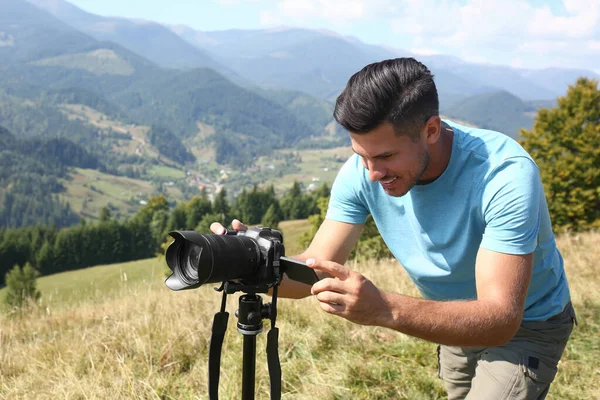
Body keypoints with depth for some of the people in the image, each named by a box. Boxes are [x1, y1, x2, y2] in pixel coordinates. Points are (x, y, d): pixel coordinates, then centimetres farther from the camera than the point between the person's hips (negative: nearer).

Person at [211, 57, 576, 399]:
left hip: (525, 323, -4)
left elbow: (500, 318, -40)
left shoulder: (505, 174, -35)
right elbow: (315, 270, -18)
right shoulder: (362, 173, -20)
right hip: (455, 319, 5)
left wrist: (385, 309, -55)